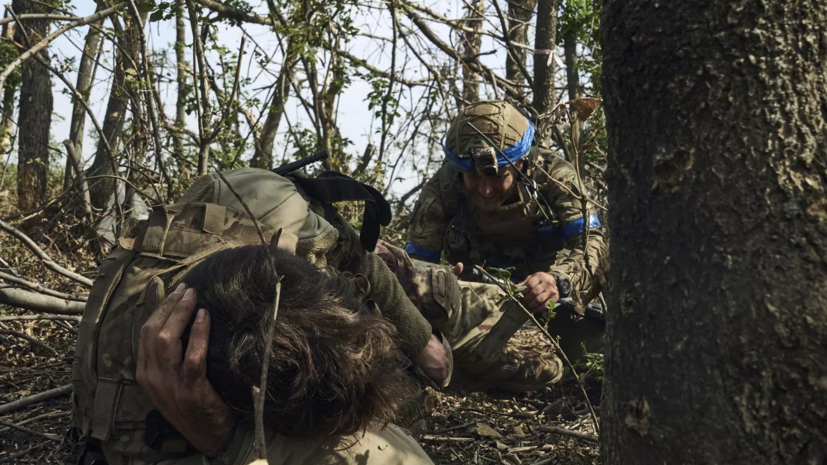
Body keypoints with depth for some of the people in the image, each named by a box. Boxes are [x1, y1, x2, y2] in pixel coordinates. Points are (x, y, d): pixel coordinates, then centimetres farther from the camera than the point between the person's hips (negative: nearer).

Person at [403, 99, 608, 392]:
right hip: (481, 289, 0)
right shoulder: (442, 189, -15)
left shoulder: (553, 174, -17)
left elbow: (589, 239, -25)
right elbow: (418, 258, -13)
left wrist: (559, 279, -48)